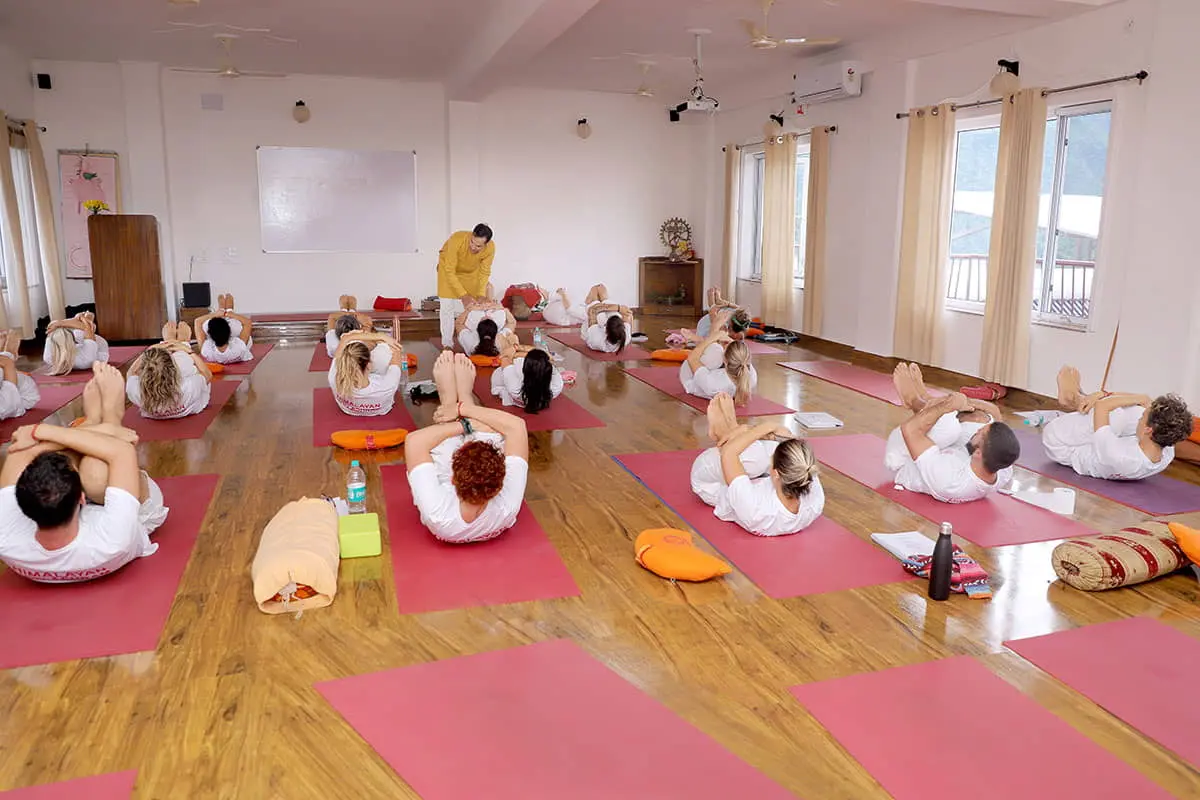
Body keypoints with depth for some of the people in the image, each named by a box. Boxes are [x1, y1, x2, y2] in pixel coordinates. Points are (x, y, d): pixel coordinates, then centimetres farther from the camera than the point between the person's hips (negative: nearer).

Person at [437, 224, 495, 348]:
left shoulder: (490, 248, -31)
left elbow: (484, 273, -17)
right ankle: (447, 343, 3)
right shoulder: (456, 240, -40)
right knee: (447, 306, -5)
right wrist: (463, 295, -40)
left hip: (471, 272, 2)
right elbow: (449, 271, -35)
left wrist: (481, 295, -29)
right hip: (448, 267, -2)